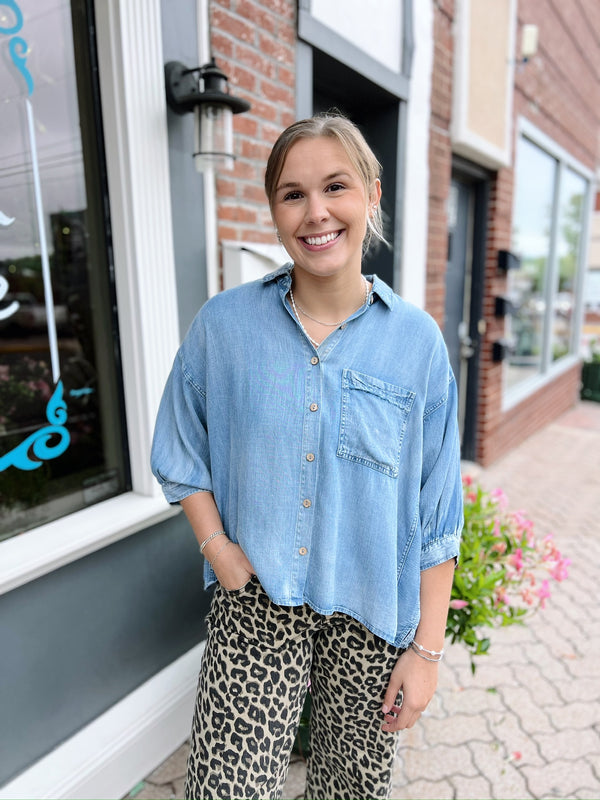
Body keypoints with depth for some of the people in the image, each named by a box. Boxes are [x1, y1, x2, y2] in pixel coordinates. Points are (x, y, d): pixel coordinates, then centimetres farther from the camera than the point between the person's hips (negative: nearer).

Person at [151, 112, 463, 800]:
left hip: (370, 614, 1)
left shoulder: (416, 341, -8)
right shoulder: (222, 324, -6)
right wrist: (218, 548, -7)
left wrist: (427, 647, -3)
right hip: (256, 603, 0)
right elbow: (181, 456, 5)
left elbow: (436, 515, -4)